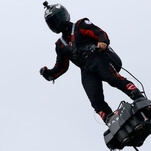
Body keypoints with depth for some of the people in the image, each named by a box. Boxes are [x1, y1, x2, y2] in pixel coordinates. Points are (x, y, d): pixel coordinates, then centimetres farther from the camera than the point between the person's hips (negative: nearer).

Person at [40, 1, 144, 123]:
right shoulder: (60, 45, 29)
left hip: (98, 57, -4)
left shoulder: (80, 26, 13)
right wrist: (49, 74, 10)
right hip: (87, 72, 4)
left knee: (114, 79, -29)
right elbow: (61, 67, 28)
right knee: (96, 101, -15)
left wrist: (103, 42, -23)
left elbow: (100, 33, 0)